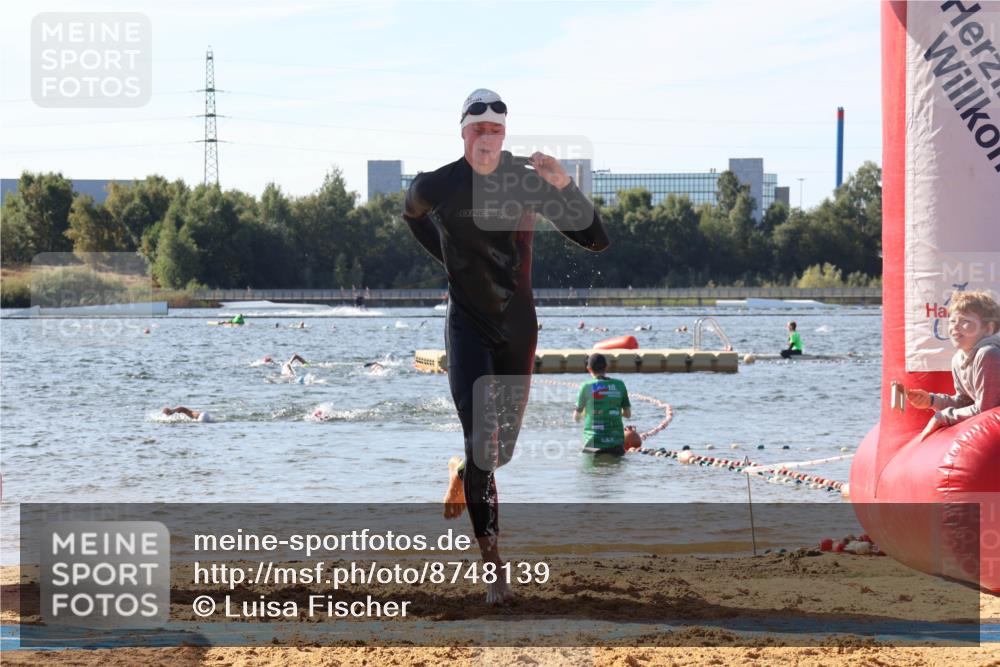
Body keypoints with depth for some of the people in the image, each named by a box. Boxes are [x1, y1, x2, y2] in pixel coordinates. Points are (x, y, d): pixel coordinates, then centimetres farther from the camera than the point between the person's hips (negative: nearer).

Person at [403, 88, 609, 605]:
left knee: (503, 448, 12)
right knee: (482, 444, -16)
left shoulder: (528, 182, -8)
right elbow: (412, 215, 17)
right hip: (468, 326, -3)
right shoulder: (436, 186, -10)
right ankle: (494, 570, -16)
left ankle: (461, 474, 50)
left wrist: (564, 187, -26)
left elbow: (596, 240, -12)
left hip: (518, 328, 3)